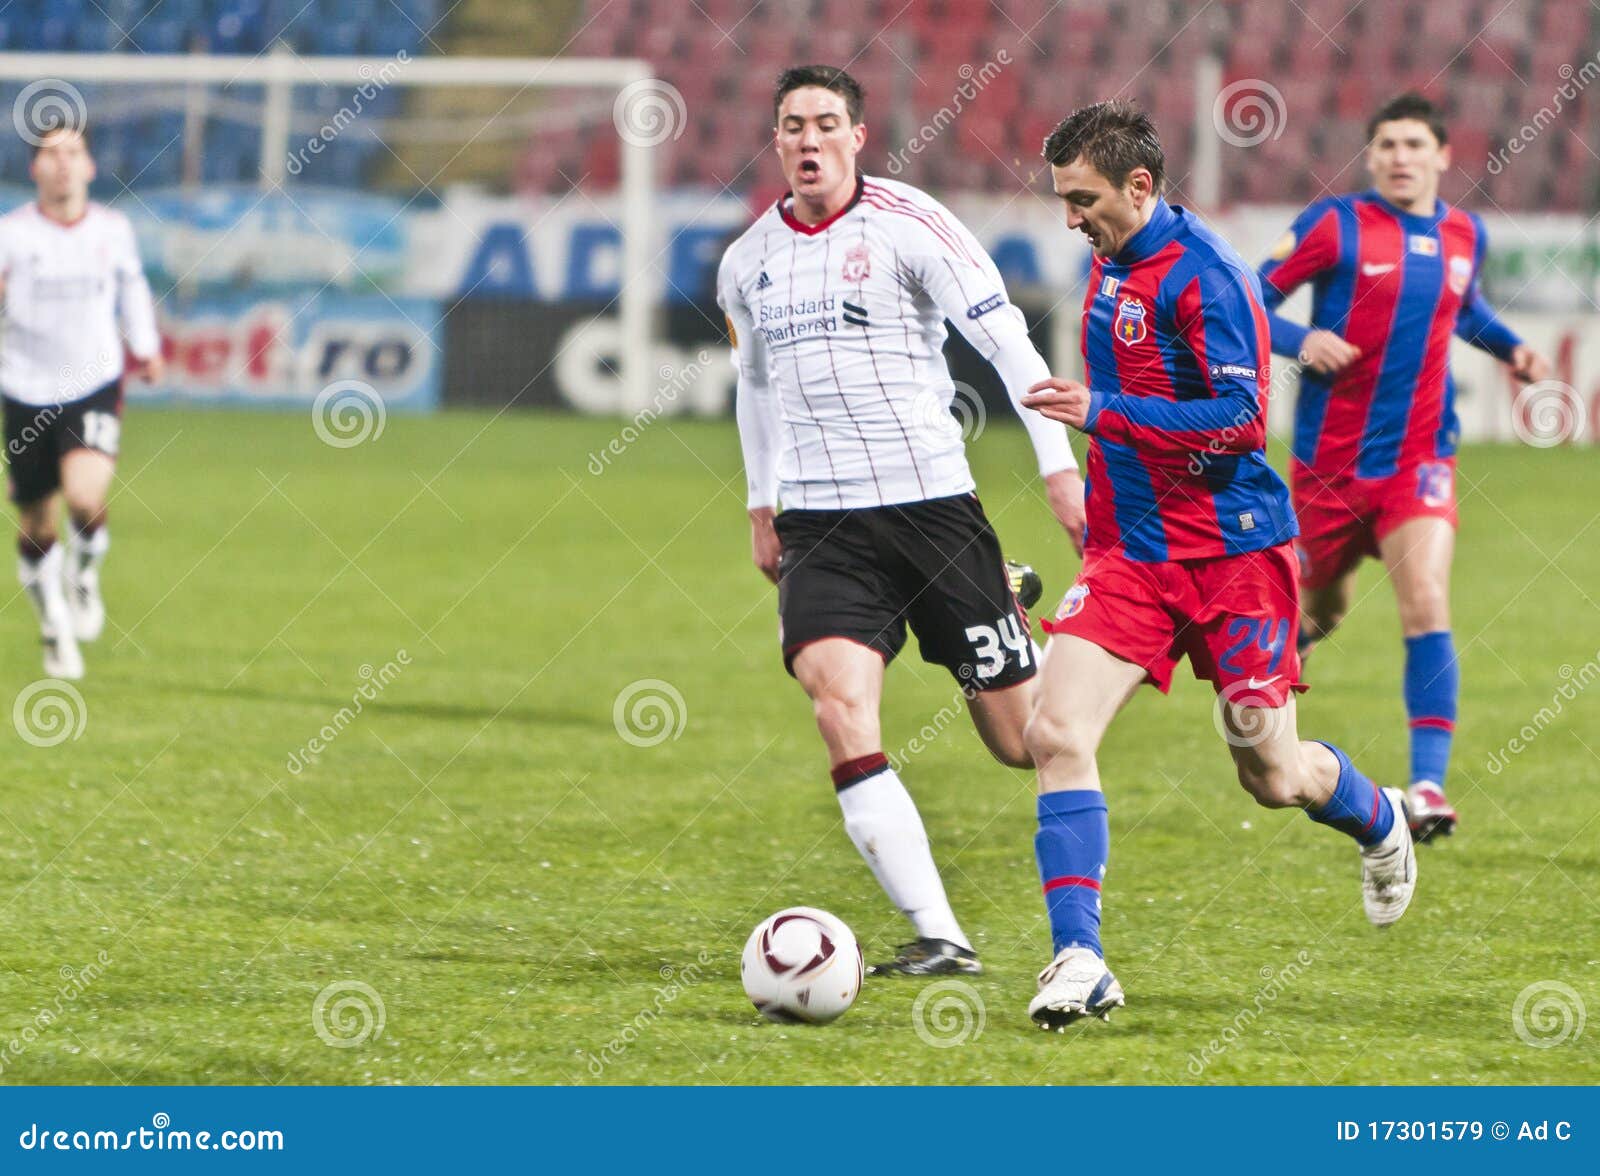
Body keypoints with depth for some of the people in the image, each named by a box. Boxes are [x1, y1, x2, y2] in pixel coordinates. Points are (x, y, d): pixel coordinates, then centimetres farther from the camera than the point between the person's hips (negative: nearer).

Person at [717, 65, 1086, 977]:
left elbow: (1007, 340, -7)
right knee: (840, 706, -22)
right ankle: (939, 937, -22)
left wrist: (1060, 466, -13)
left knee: (1024, 741, 0)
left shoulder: (906, 225, -5)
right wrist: (761, 506, 25)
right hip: (821, 523, 3)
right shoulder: (749, 261, 11)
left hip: (930, 504, -3)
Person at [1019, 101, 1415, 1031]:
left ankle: (1379, 823, 39)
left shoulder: (1202, 274, -17)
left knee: (1274, 776, 4)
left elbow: (1242, 420, -23)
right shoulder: (1111, 265, 9)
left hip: (1233, 552, -7)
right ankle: (1080, 962, -15)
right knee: (1057, 733, -15)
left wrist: (1104, 414, -27)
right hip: (1131, 552, 7)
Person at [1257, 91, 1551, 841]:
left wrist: (1509, 346, 10)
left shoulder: (1464, 236, 7)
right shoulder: (1336, 225, -7)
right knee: (1320, 611, 14)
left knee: (1427, 607, -18)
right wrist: (1299, 341, -23)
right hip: (1330, 461, -1)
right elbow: (1251, 300, -4)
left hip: (1418, 459, 1)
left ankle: (1428, 783, -21)